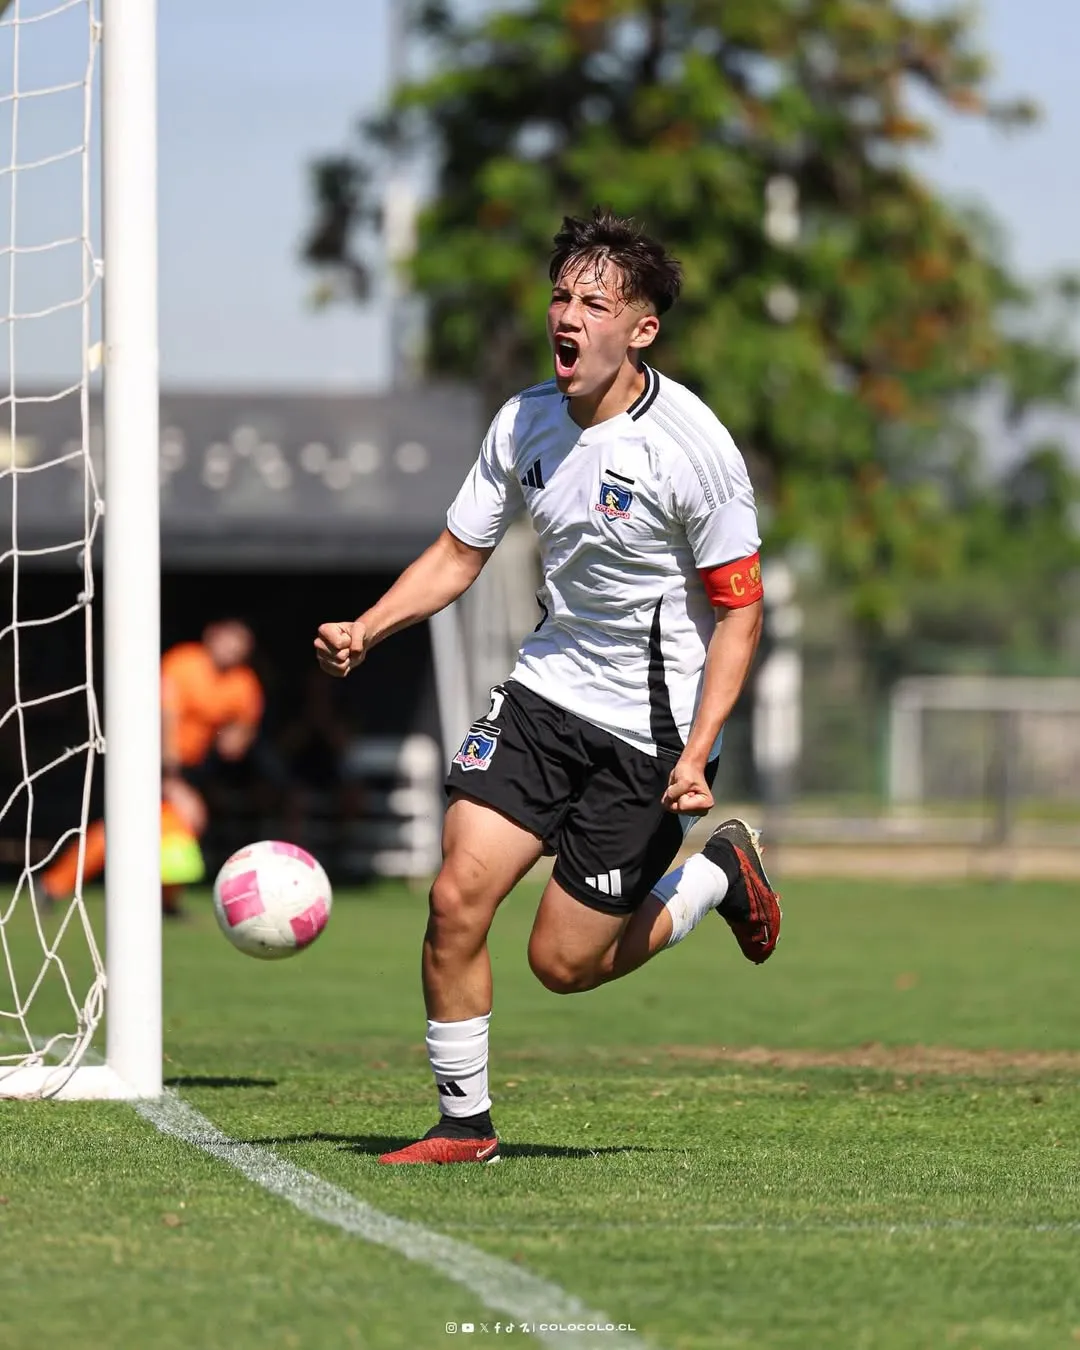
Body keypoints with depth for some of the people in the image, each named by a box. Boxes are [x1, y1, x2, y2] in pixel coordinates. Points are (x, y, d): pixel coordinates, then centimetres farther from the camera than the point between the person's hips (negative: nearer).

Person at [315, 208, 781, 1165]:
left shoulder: (693, 447, -17)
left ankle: (721, 876, 24)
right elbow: (457, 554, 11)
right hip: (546, 689, 5)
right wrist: (364, 630, -6)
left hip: (651, 726, -5)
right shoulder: (525, 422, 0)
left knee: (563, 962, -2)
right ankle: (464, 1124, 5)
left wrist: (695, 755, -21)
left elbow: (739, 612, -12)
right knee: (457, 898, -11)